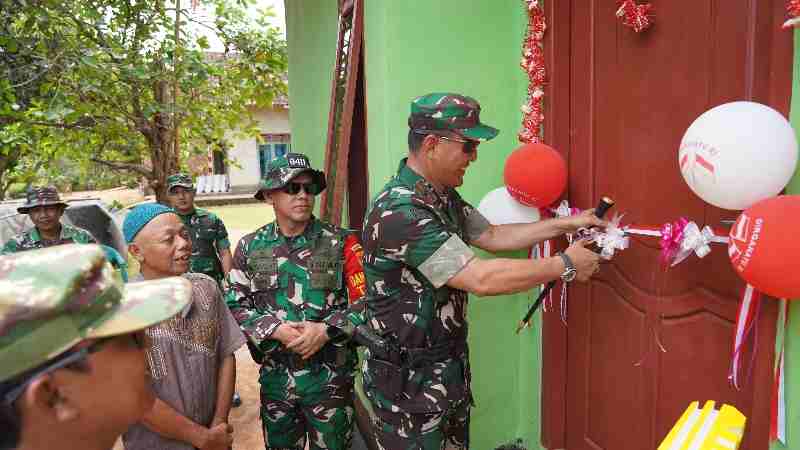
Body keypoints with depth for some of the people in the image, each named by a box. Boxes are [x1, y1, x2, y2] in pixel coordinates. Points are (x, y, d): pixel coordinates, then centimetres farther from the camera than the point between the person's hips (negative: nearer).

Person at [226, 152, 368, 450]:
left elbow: (366, 300, -9)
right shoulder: (250, 247, 1)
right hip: (275, 376, 2)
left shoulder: (341, 242, -7)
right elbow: (235, 306, -2)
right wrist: (275, 329, -16)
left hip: (330, 377, -2)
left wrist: (326, 330, -20)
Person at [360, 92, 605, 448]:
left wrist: (565, 224, 6)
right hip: (408, 379, -9)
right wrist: (565, 266, -19)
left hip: (450, 365, 9)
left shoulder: (443, 196, 4)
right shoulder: (399, 212, -29)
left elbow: (492, 236, 13)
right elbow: (482, 279, -31)